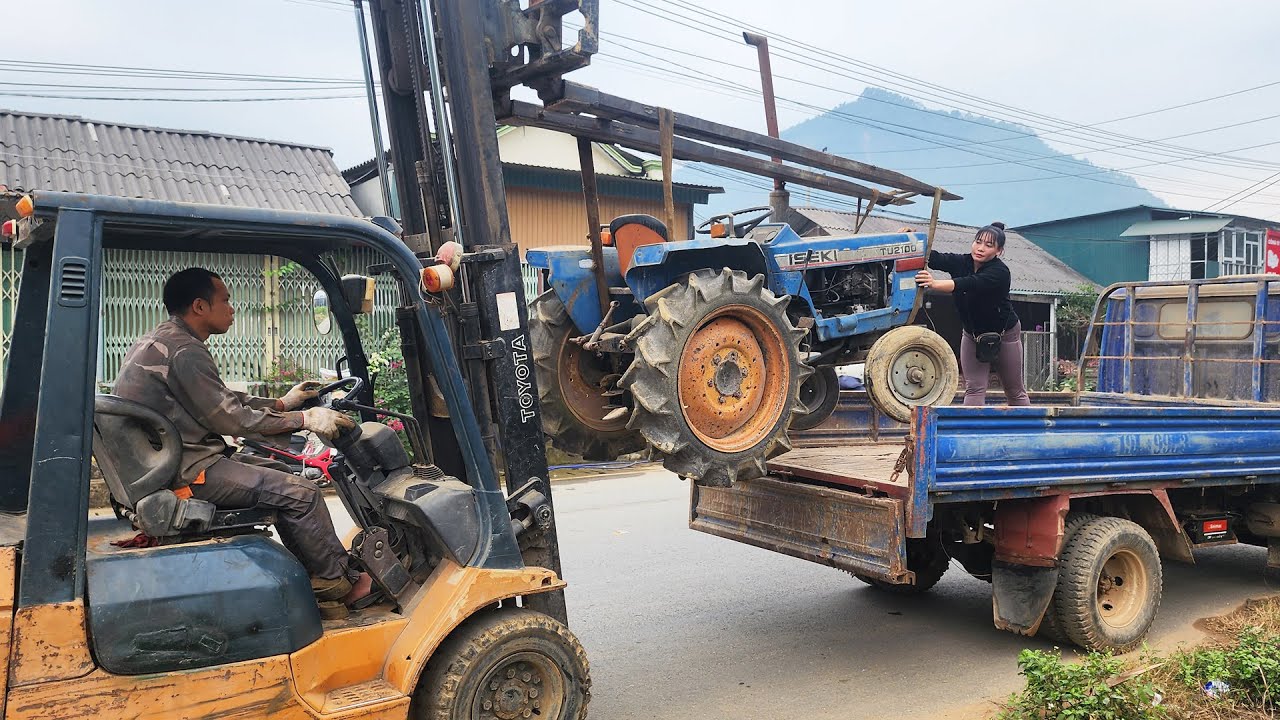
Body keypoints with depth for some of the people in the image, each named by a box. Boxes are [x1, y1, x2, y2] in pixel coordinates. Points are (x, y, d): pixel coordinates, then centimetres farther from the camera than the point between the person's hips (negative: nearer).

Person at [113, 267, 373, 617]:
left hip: (162, 463, 11)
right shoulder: (184, 352, -19)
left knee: (283, 473, 15)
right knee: (300, 492, -14)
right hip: (186, 472, -11)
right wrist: (304, 419, -12)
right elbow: (230, 418, -18)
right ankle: (337, 587, 2)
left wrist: (282, 403, 18)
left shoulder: (163, 340, 15)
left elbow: (223, 399, 19)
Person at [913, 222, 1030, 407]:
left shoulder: (1000, 272, -28)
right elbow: (934, 258, -30)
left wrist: (936, 284, -63)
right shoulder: (961, 262, -13)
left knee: (1015, 391, 12)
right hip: (972, 334, 4)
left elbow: (970, 284, -47)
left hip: (1004, 334, -4)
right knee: (974, 388, -5)